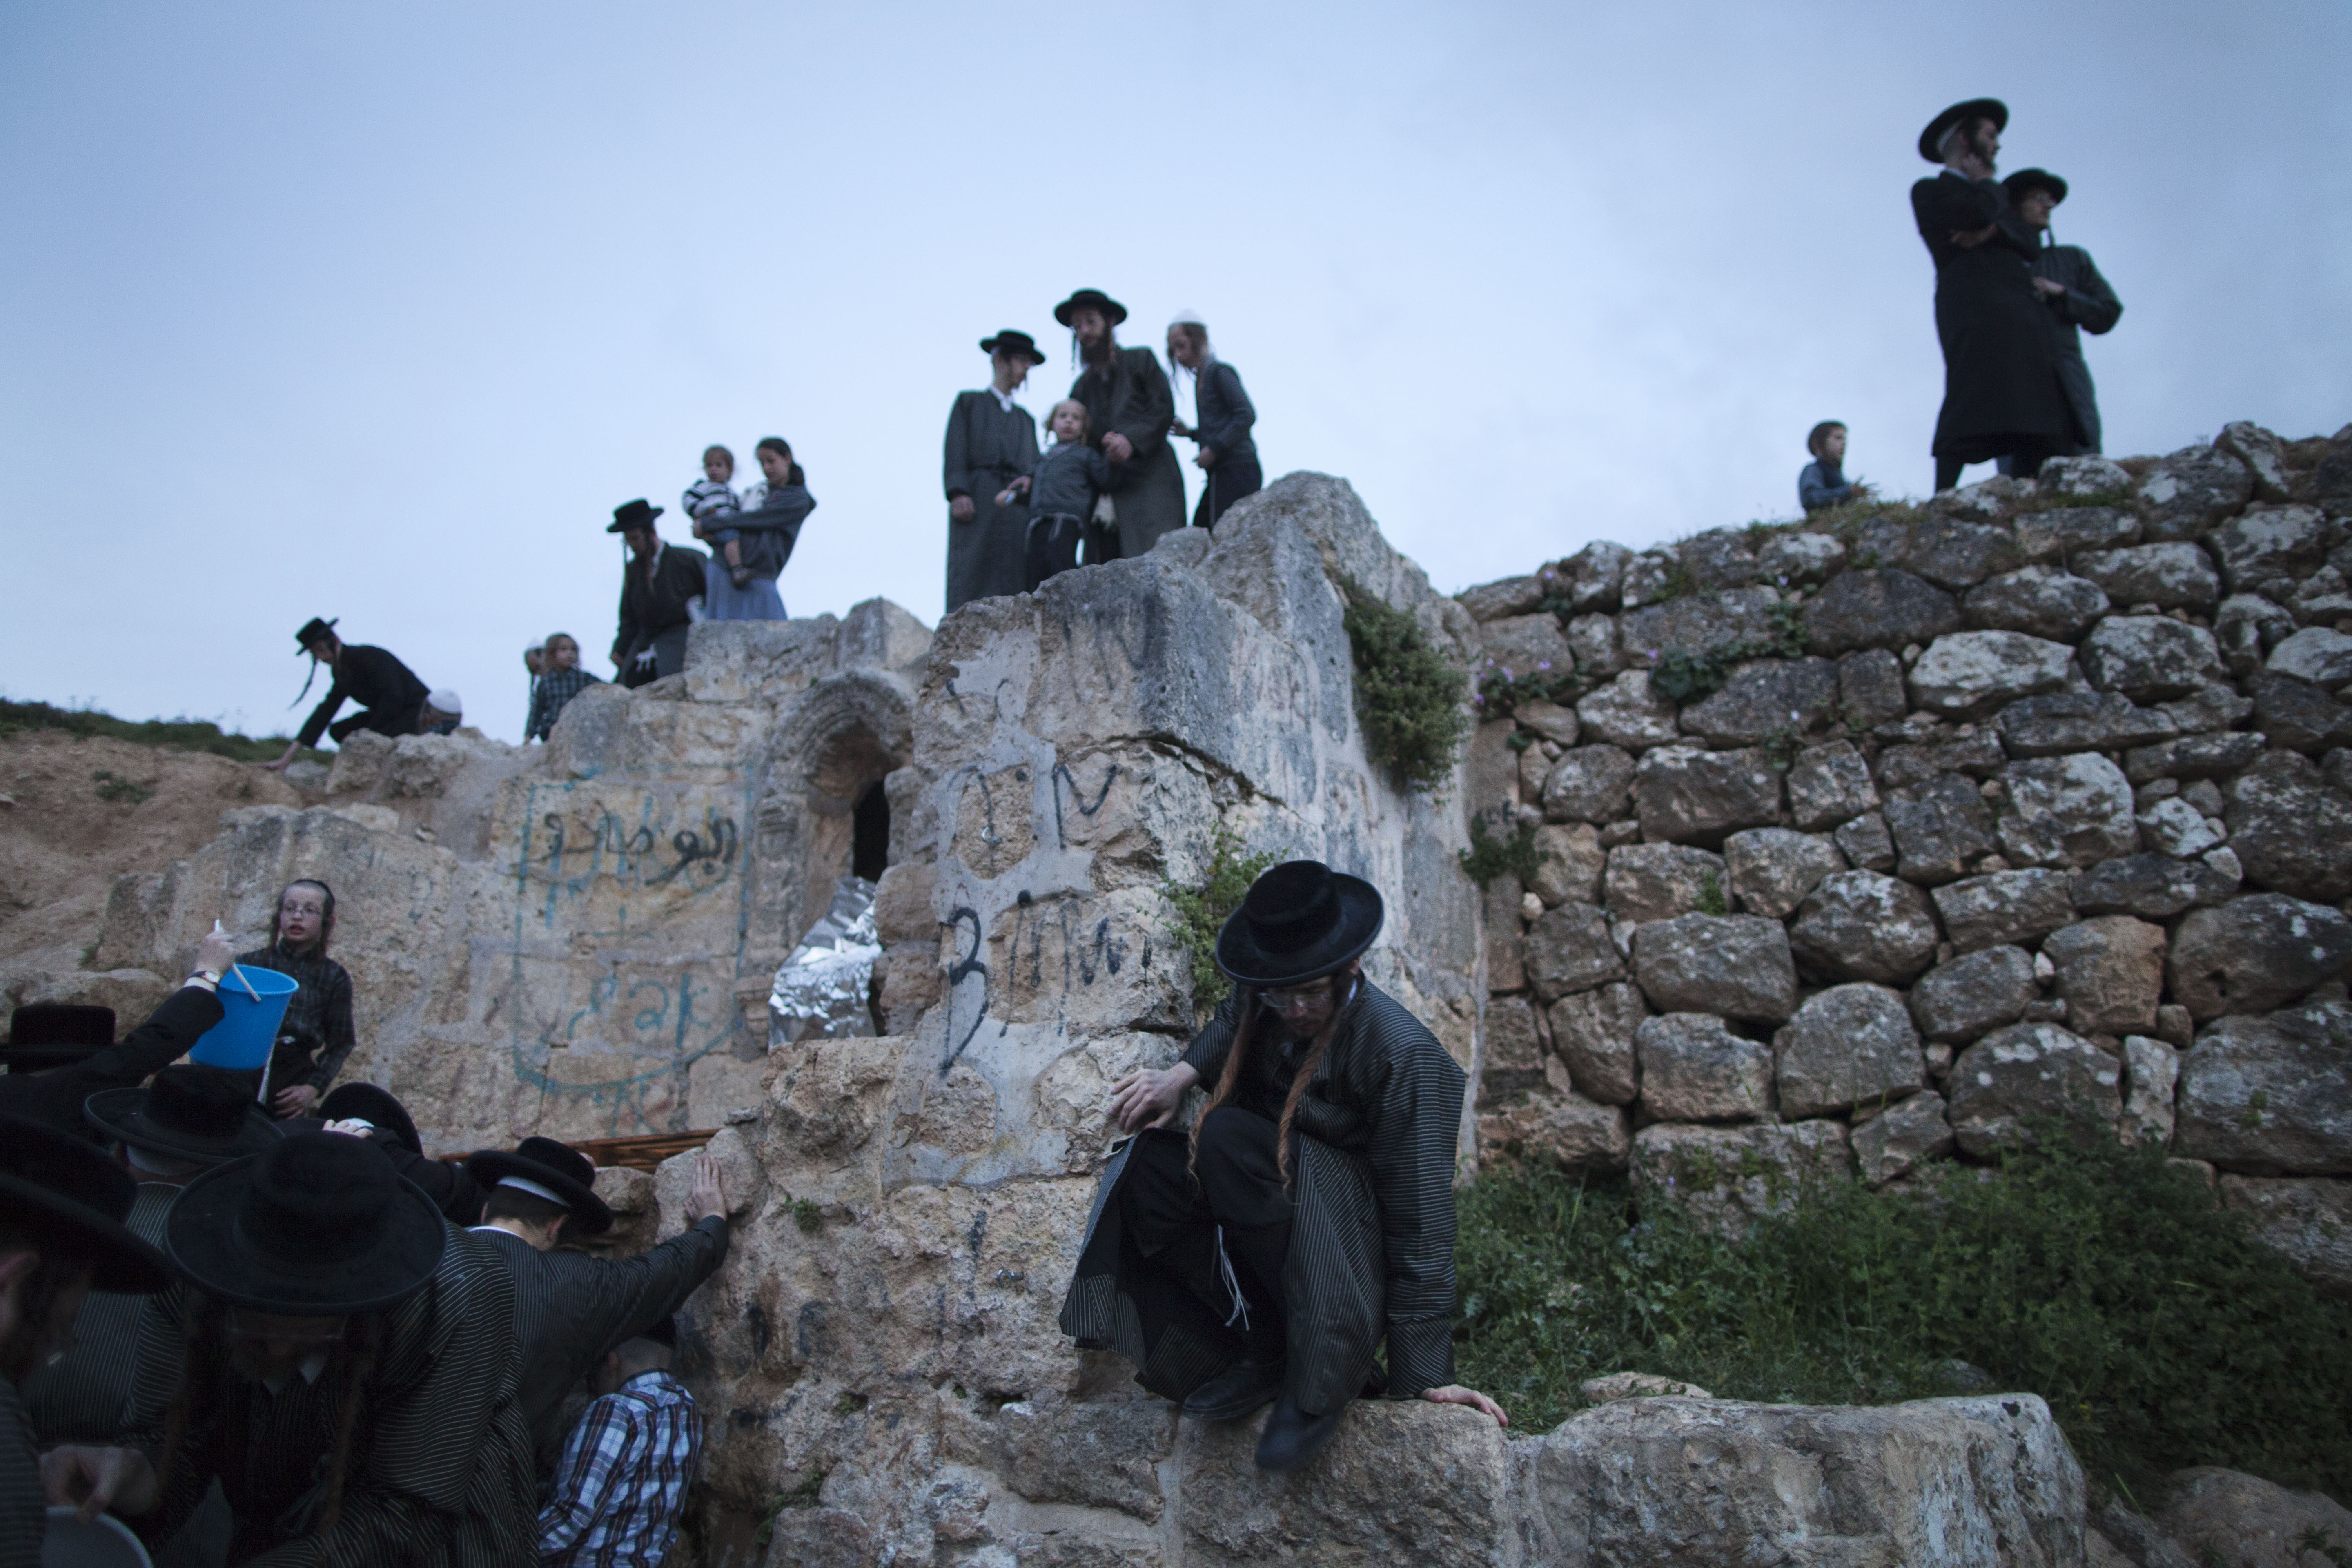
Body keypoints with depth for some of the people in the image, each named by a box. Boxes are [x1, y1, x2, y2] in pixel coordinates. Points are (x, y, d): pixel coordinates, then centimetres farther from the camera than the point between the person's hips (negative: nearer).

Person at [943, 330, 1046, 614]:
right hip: (977, 503, -4)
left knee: (1016, 586, -11)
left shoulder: (1026, 419, 32)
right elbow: (955, 451, 5)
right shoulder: (969, 402, 20)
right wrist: (958, 492, -12)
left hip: (1018, 505, 4)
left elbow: (1035, 467, 22)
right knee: (971, 576, -18)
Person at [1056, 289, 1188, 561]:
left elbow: (1164, 409, 1)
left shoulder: (1141, 360, 12)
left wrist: (1132, 439, -15)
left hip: (1151, 479, -4)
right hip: (1111, 489, 4)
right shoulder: (1081, 386, 23)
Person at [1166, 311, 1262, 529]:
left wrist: (1213, 448, -16)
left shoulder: (1220, 372, -5)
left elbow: (1247, 415, -15)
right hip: (1219, 474, 9)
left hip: (1237, 469, -9)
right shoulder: (1200, 379, 21)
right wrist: (1190, 433, 13)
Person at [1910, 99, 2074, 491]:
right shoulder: (1930, 191, 14)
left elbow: (2030, 246, 18)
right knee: (1973, 412, -24)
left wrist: (1991, 230, -2)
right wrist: (1989, 184, 13)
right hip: (1976, 308, -7)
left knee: (2035, 418, -8)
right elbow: (1976, 211, -9)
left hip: (2022, 314, 7)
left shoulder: (1989, 196, 35)